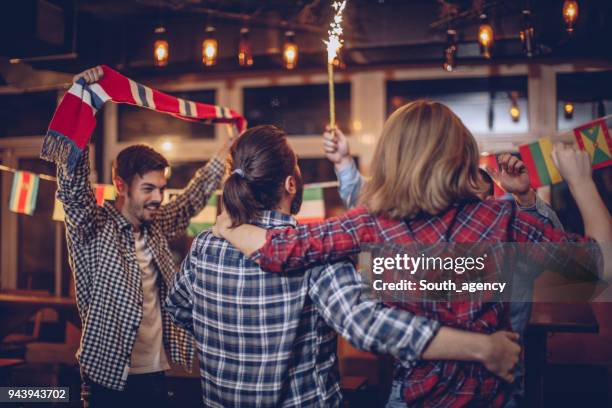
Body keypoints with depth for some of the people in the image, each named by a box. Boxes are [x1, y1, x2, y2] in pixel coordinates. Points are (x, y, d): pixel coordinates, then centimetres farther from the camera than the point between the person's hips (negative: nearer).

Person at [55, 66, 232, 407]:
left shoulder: (157, 227, 6)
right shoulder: (93, 229, -10)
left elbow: (194, 198, 19)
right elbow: (72, 185, -24)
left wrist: (227, 149, 21)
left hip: (156, 373, 6)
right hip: (110, 378, -6)